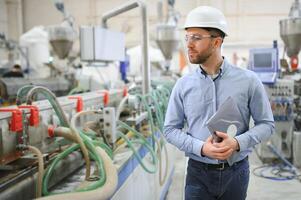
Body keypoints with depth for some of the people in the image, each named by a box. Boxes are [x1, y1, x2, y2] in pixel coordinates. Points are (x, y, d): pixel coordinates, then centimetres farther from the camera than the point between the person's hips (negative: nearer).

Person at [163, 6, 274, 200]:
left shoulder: (248, 80, -5)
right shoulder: (183, 85, -3)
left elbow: (267, 123, 0)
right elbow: (170, 128, 0)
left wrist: (237, 143, -18)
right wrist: (201, 148, -16)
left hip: (236, 172, 0)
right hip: (198, 172, 0)